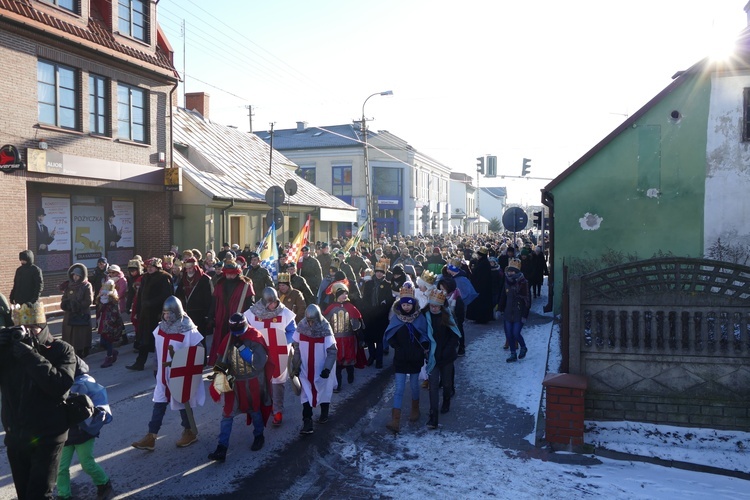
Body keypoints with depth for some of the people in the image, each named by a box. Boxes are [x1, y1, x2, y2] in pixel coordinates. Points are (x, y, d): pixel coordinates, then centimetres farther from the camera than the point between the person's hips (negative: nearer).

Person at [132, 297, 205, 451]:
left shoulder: (188, 332, -20)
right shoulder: (161, 328, 0)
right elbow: (158, 350, 11)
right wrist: (157, 368, 14)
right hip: (163, 375, 6)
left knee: (182, 404, 10)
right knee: (159, 404, 8)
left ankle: (190, 432, 30)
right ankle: (150, 437, 15)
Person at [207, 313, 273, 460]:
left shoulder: (255, 338, -18)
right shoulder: (229, 339, -4)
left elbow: (259, 362, -26)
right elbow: (223, 358, 4)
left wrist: (242, 346, -30)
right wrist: (219, 368, -17)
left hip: (252, 382, -3)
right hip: (234, 381, 3)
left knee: (254, 410, 16)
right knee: (227, 414, -2)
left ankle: (259, 436, 40)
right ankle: (222, 448, 3)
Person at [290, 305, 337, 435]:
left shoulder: (325, 329, -19)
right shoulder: (301, 328, -11)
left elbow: (332, 351, -15)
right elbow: (296, 349, -2)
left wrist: (327, 368, -20)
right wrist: (295, 366, -1)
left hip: (321, 369, -1)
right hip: (305, 369, 2)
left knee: (324, 391, 17)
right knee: (306, 394, -1)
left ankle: (324, 413, 40)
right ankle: (307, 423, 3)